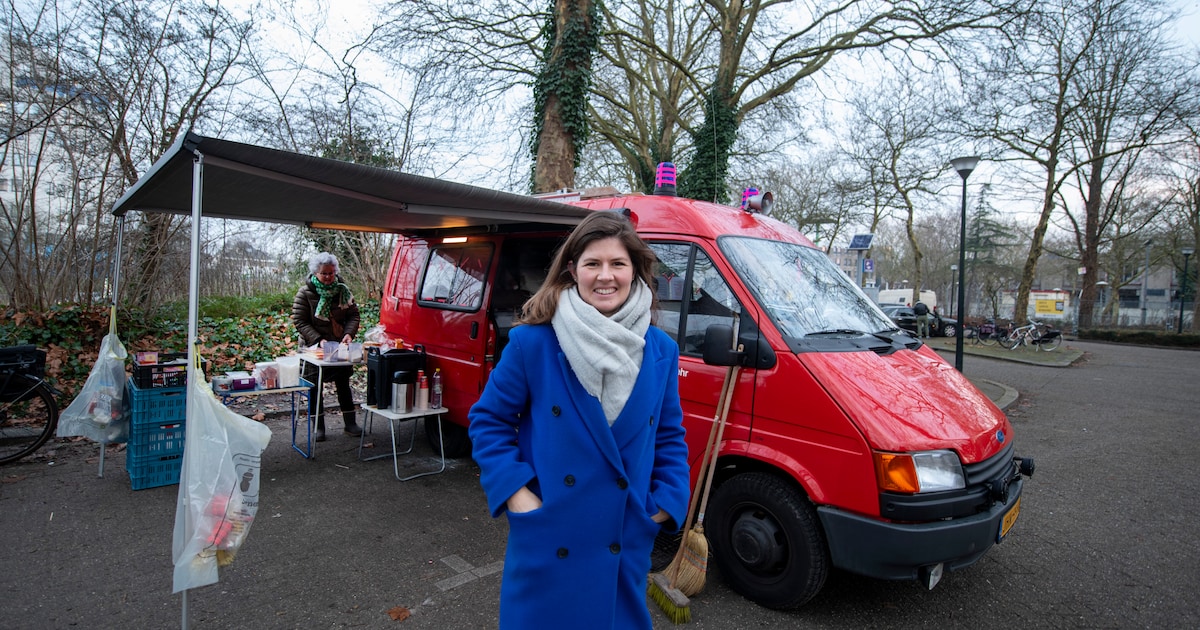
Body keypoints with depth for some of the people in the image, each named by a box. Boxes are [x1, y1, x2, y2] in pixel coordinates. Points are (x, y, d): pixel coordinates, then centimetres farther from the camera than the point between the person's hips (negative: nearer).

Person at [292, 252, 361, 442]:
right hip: (314, 348, -2)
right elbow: (299, 321, -11)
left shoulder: (342, 290, 0)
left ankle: (350, 422, 21)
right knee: (314, 387, 4)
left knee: (344, 384, 10)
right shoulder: (305, 294, -9)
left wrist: (349, 333, -16)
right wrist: (318, 339, -23)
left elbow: (353, 314, 2)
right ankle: (318, 426, 16)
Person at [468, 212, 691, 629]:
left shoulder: (661, 351, -2)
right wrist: (515, 492, -12)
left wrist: (667, 502, -2)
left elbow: (671, 437, 8)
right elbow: (488, 420, -3)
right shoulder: (532, 342, -12)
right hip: (545, 542, -2)